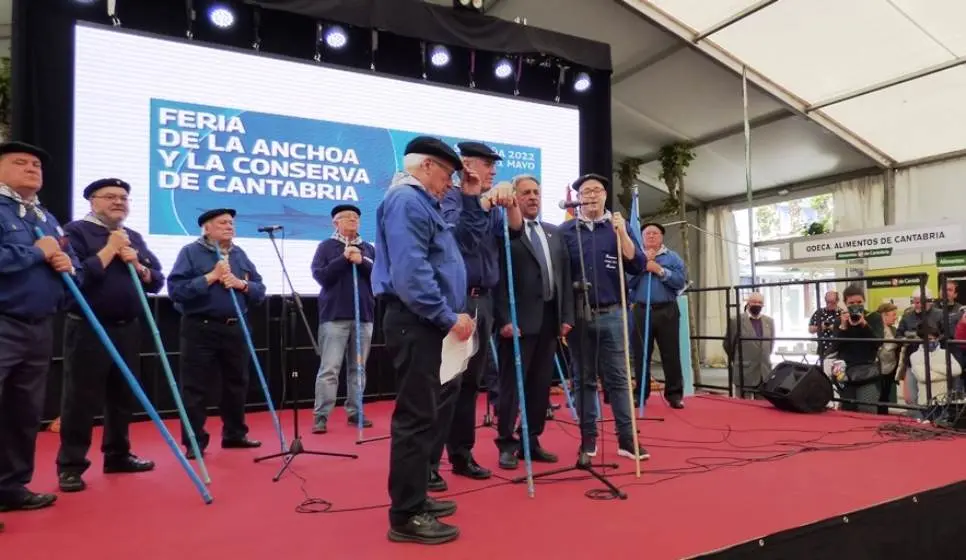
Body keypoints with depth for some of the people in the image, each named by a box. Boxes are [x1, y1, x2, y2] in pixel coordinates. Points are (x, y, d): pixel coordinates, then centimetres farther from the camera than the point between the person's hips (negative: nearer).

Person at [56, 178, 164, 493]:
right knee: (80, 399, -2)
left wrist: (137, 266, -7)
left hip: (127, 329, 6)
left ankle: (118, 454, 24)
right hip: (87, 328, -6)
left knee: (123, 396, 12)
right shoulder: (76, 231, -3)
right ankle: (70, 464, 7)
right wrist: (109, 251, -13)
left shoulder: (134, 238, 16)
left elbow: (157, 281, 12)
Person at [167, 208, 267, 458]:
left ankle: (235, 434, 27)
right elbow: (176, 288, -14)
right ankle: (194, 441, 11)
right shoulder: (191, 252, -3)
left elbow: (260, 290, 9)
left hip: (234, 329, 5)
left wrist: (241, 284, -9)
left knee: (236, 384, 13)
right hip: (200, 329, -5)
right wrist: (211, 277, -16)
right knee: (195, 388, 0)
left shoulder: (240, 254, 12)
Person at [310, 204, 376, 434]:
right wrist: (344, 259, -12)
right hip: (334, 315, -3)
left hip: (363, 315, 4)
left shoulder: (369, 249, 13)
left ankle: (355, 412, 17)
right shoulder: (326, 246, 5)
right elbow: (320, 276, -7)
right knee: (329, 369, -5)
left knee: (358, 368, 9)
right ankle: (321, 416, 0)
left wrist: (361, 262, -10)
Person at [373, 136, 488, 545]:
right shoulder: (406, 200, -13)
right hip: (415, 321, -11)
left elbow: (470, 234, 30)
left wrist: (471, 199, 16)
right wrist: (449, 316, -20)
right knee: (417, 417, -7)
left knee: (421, 414, 16)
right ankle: (405, 516, 2)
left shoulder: (423, 203, 21)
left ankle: (414, 499, 27)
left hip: (424, 322, 11)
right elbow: (410, 271, -24)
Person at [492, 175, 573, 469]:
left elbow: (565, 275, 15)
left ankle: (531, 441, 22)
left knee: (541, 385, 11)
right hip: (519, 321, -6)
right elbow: (498, 279, -10)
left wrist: (566, 315, 7)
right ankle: (506, 444, 12)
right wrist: (504, 319, -16)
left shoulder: (554, 232, 17)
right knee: (512, 385, 1)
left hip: (549, 319, 7)